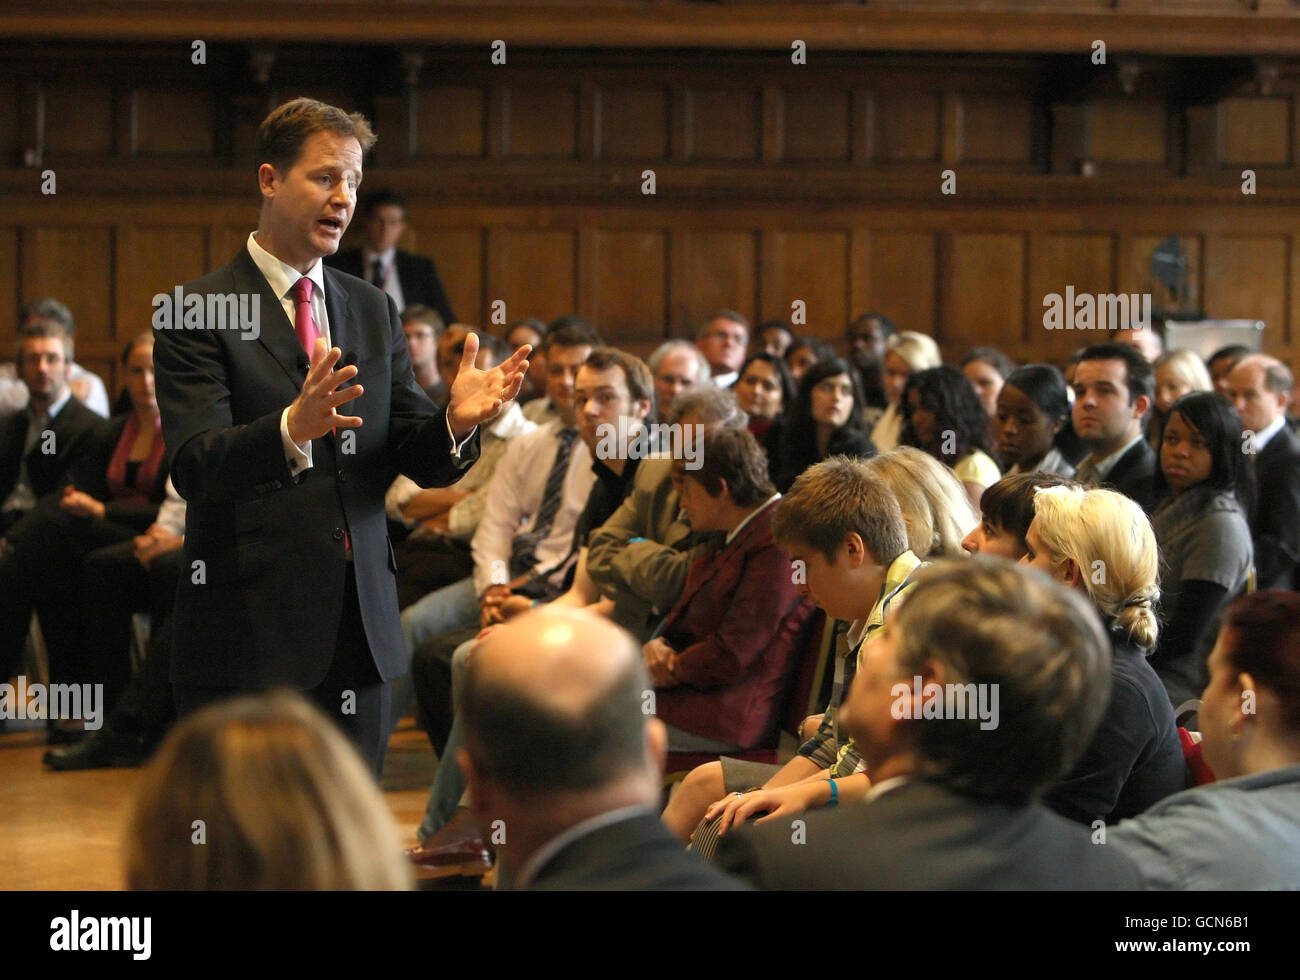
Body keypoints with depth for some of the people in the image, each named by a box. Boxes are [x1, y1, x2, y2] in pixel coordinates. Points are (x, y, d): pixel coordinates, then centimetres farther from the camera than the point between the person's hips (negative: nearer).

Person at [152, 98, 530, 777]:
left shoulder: (373, 310, 14)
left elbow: (422, 464, 10)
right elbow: (193, 467, -17)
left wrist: (457, 422, -13)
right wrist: (291, 429, -36)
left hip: (359, 626, 5)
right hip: (247, 630, -5)